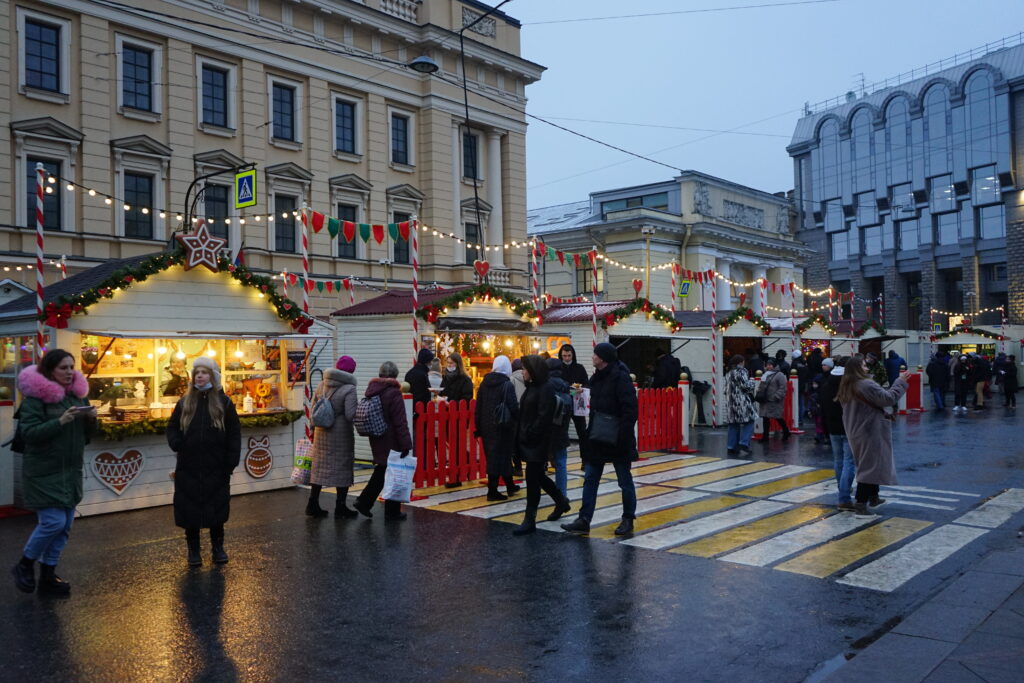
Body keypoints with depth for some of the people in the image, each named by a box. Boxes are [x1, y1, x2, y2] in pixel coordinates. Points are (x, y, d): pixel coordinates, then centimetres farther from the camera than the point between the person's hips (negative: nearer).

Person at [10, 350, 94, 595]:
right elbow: (28, 433, -16)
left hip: (71, 471, 7)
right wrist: (60, 421, -27)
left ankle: (48, 576, 21)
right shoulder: (36, 396, -10)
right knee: (53, 521, -11)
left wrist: (90, 419, -7)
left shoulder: (77, 394, 9)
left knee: (65, 525, 8)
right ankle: (24, 565, 15)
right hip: (44, 472, -7)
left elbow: (84, 433, 14)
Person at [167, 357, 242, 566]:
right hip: (188, 469, 2)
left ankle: (218, 547, 23)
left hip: (216, 469, -2)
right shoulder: (185, 403, 7)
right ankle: (193, 550, 20)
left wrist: (230, 463, -7)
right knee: (189, 509, 6)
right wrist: (177, 445, -8)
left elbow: (234, 435, -1)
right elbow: (172, 428, 12)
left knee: (217, 509, 8)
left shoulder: (224, 403, 0)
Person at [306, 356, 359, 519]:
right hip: (341, 434, -6)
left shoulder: (322, 385, 5)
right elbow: (350, 415, -21)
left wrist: (314, 428, 21)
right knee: (342, 467, 5)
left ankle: (313, 504, 17)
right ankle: (340, 508, 9)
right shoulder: (349, 389, -15)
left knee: (320, 466, 14)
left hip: (321, 433, 6)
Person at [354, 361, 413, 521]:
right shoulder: (393, 393, -17)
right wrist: (406, 444, -16)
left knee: (381, 470, 20)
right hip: (391, 442, -7)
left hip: (376, 441, 7)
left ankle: (363, 502, 15)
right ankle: (392, 513, 11)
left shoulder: (371, 390, 8)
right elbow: (400, 422, -19)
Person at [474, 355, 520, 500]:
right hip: (503, 427, -6)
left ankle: (510, 486, 26)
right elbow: (513, 408, -16)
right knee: (499, 457, 1)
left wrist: (479, 426, 11)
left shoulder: (484, 383, 4)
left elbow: (478, 406, 6)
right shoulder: (507, 384, -12)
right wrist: (519, 420, 2)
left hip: (486, 426, 6)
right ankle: (492, 491, 1)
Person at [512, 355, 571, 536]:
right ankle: (561, 501, 37)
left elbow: (544, 417, -20)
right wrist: (521, 436, 8)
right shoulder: (532, 387, 13)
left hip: (537, 442, -9)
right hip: (527, 441, 9)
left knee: (532, 479, -4)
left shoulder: (546, 388, -14)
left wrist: (530, 435, -19)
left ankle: (530, 520, 3)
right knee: (538, 476, 18)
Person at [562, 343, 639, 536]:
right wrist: (590, 431, 11)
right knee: (590, 479, 7)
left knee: (625, 481, 8)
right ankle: (584, 521, 11)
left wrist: (623, 437, -23)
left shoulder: (621, 377, -15)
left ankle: (628, 520, 21)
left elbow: (630, 411, -19)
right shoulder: (597, 377, 10)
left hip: (617, 440, -8)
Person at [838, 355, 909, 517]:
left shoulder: (845, 387, 8)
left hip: (855, 432, 9)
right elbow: (888, 398, -19)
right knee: (871, 466, -4)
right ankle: (860, 504, -5)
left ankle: (873, 498, 36)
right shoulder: (866, 385, -21)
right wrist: (900, 382, -8)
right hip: (871, 432, -9)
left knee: (867, 465, 22)